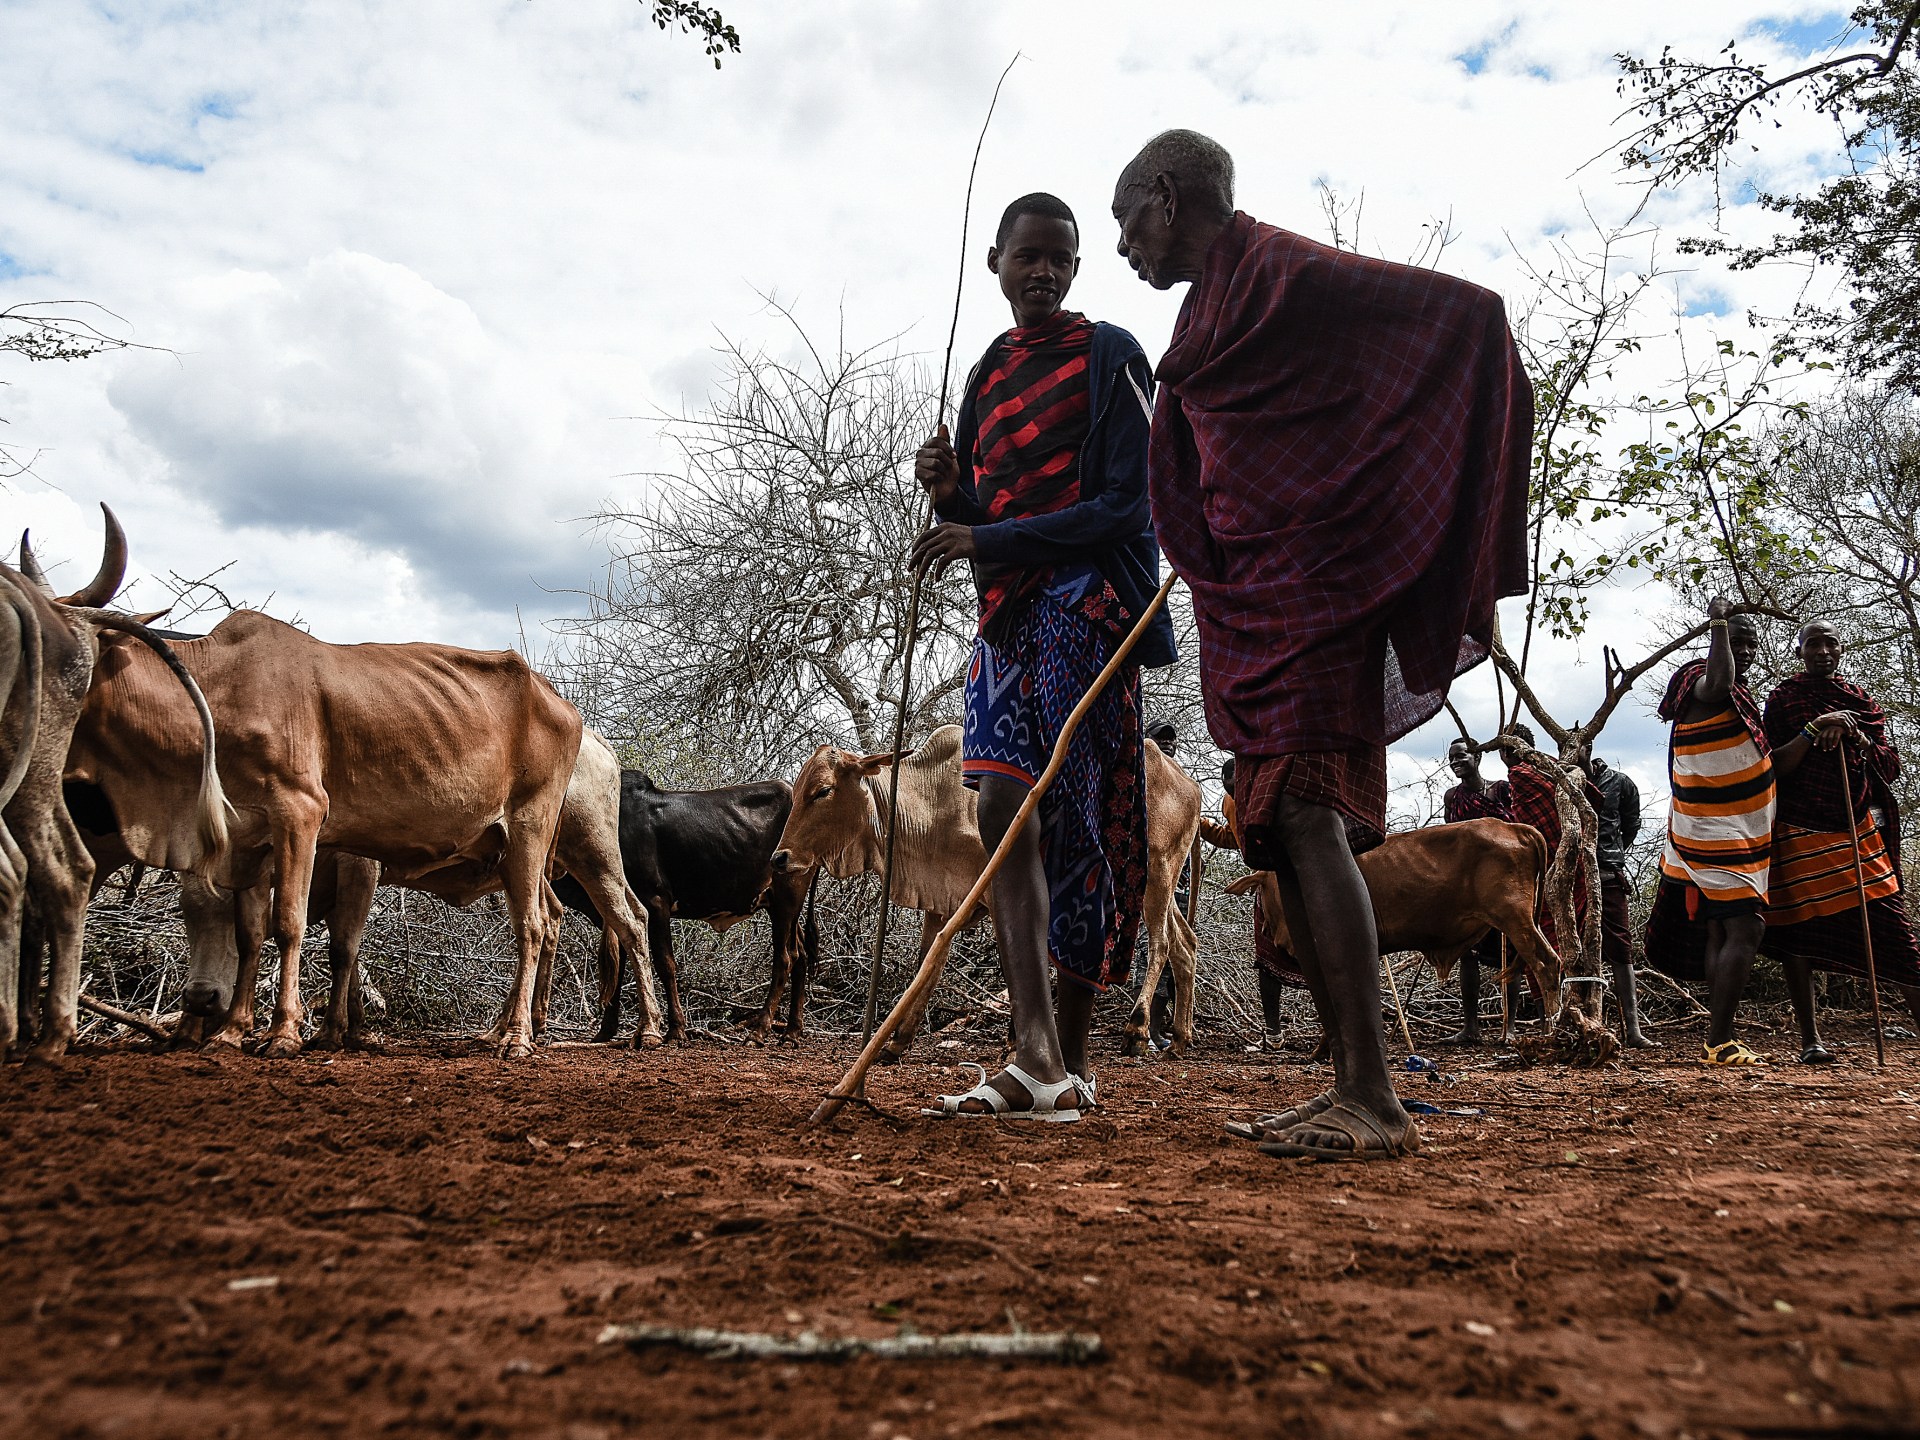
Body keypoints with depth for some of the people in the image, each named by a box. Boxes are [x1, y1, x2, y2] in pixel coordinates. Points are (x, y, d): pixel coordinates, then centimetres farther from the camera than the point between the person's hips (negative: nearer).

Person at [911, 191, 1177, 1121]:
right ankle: (1036, 1056, -10)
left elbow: (1127, 505, -9)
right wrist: (948, 492, -3)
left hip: (1085, 608, -6)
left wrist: (988, 539, -15)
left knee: (1079, 827, -7)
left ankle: (1071, 1061, 2)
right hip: (1006, 616, 6)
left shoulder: (1107, 356, 1)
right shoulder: (989, 373, 20)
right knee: (1003, 812, -8)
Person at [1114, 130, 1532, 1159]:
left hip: (1310, 584, -9)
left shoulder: (1282, 270, -6)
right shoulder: (1210, 314, 22)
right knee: (1283, 827, 5)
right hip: (1251, 595, 10)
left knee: (1306, 814, -17)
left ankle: (1374, 1101, -16)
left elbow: (1468, 310, -8)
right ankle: (1350, 1089, 10)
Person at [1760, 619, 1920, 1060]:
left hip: (1859, 830, 2)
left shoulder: (1860, 699, 15)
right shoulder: (1782, 698, 5)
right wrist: (1815, 729, -16)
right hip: (1800, 832, -2)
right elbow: (1774, 767, -5)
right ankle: (1810, 1039, 5)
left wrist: (1859, 739, -9)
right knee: (1799, 932, -2)